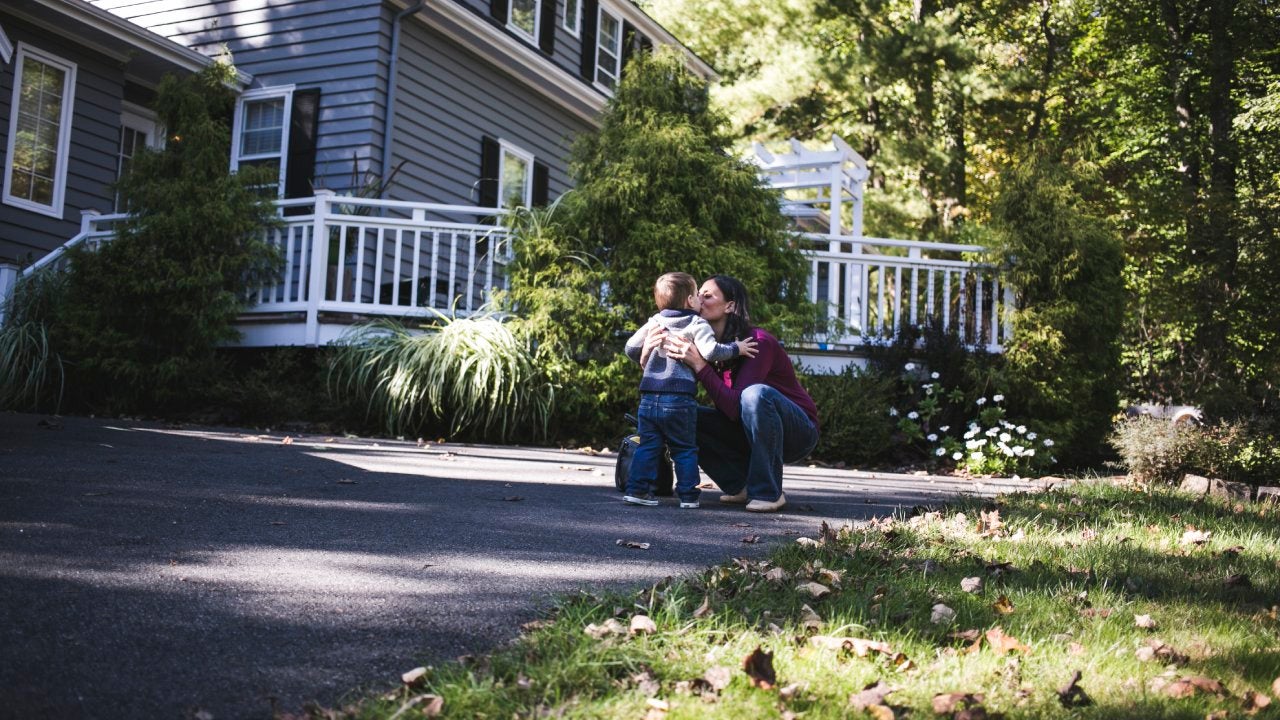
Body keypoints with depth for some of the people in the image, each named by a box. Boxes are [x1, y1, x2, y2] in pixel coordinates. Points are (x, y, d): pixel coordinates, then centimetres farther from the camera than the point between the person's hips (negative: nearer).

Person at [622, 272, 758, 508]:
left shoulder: (654, 323, 11)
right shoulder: (697, 325, -2)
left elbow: (630, 349, 10)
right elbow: (711, 351, -15)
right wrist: (736, 349, 0)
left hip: (649, 397, 3)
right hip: (679, 399, -3)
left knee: (647, 445, 9)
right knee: (685, 449, 8)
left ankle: (637, 489, 3)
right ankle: (688, 494, 7)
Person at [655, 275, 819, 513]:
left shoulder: (758, 343, -23)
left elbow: (735, 407, -31)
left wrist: (700, 365, -37)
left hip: (798, 431, -6)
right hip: (751, 434, 6)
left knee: (756, 393, -36)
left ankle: (769, 492, -24)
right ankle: (741, 486, -2)